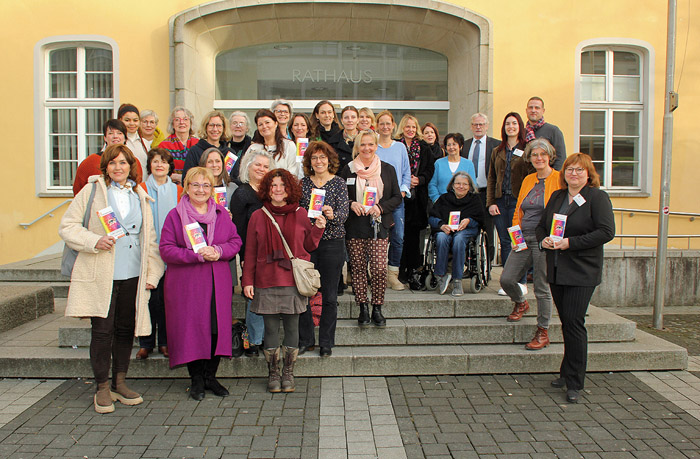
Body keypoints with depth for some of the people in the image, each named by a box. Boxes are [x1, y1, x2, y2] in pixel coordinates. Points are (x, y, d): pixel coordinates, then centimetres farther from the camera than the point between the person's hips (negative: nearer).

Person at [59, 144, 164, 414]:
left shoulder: (139, 196, 13)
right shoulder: (92, 191, 2)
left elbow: (149, 238, 15)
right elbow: (67, 227, 0)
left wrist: (152, 273, 8)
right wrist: (94, 241, -17)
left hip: (132, 276, 4)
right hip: (100, 276, -4)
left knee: (125, 330, 10)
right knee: (102, 331, -2)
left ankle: (120, 384, 25)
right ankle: (102, 389, 14)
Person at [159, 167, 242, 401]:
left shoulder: (221, 214, 11)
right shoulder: (175, 215, 1)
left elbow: (236, 241, 9)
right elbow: (166, 250, -5)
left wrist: (218, 251, -12)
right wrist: (197, 255, -17)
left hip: (218, 282, 3)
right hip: (186, 283, -3)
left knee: (217, 327, 2)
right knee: (192, 327, -1)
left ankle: (210, 376, 19)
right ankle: (196, 380, 15)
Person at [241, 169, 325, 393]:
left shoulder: (300, 214, 6)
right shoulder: (258, 216, 5)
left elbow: (308, 247, 12)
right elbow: (250, 252, 6)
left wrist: (318, 229, -4)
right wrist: (247, 281, 2)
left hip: (294, 281, 0)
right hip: (267, 282, 0)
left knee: (292, 326, 5)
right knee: (271, 327, 5)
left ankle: (288, 374, 18)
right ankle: (273, 374, 18)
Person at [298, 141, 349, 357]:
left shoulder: (339, 183, 1)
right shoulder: (303, 183, 7)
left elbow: (344, 213, -10)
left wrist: (332, 215, -29)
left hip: (332, 242, -2)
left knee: (329, 295, 3)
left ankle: (326, 342, 16)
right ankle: (305, 339, 19)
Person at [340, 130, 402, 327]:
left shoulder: (387, 169, 7)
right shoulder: (348, 169, 7)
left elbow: (397, 197, 8)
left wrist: (380, 207, -9)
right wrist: (351, 204, -9)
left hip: (379, 225, -1)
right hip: (355, 226, 1)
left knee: (379, 268, -8)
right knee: (358, 267, 2)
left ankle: (377, 309, 7)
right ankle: (363, 309, 13)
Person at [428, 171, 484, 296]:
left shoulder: (474, 200, 18)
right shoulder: (444, 199, 18)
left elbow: (479, 219, 8)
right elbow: (432, 217, 8)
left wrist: (468, 221, -13)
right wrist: (442, 225, -13)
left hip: (467, 231, -1)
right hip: (445, 230, 1)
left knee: (459, 239, -38)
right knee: (442, 238, -37)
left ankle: (457, 281, -33)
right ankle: (441, 275, -28)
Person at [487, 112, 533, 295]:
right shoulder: (497, 152, 16)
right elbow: (491, 180, 14)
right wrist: (490, 203, 4)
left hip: (519, 200, -4)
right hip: (500, 201, 4)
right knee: (505, 242, 5)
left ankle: (521, 282, 8)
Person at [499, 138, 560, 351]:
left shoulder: (559, 180, -4)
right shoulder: (528, 180, 15)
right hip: (523, 239, 6)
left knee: (542, 287, 1)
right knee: (506, 279, 2)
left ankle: (543, 332, 15)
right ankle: (520, 303, 36)